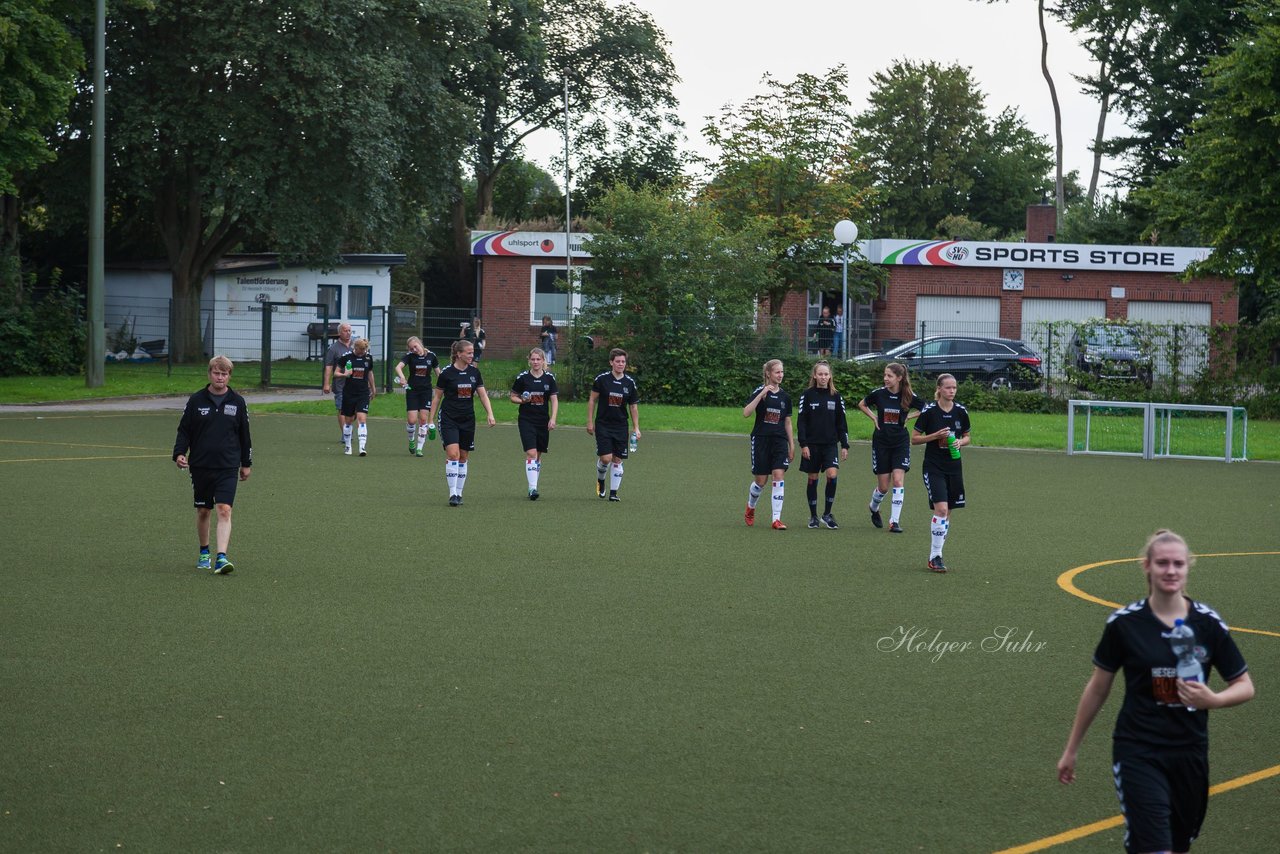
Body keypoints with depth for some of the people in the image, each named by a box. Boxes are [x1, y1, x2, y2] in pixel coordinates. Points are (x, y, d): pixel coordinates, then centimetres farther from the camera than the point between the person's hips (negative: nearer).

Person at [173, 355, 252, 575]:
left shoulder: (237, 402, 4)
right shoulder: (196, 400, 2)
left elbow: (244, 435, 12)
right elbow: (184, 430, 6)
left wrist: (246, 463, 14)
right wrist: (179, 453, -9)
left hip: (227, 467, -1)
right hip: (200, 466, 1)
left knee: (224, 511, -14)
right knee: (203, 511, 11)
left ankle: (221, 557, -21)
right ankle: (204, 553, 30)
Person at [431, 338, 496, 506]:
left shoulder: (474, 372, 4)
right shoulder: (447, 372, -7)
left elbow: (483, 395, 6)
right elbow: (437, 397, 0)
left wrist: (490, 414, -7)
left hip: (468, 420, 4)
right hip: (449, 418, -4)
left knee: (463, 457, 7)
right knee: (453, 454, -17)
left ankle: (459, 493, 16)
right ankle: (452, 494, -16)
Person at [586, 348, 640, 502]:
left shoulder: (630, 382, 1)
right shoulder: (602, 379, -6)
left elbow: (633, 406, 8)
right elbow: (592, 400, 2)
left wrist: (636, 428, 4)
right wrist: (590, 422, -1)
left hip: (621, 427, 3)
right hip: (603, 425, -3)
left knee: (617, 460, 2)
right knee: (606, 458, -12)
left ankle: (613, 492, 11)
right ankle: (600, 480, 18)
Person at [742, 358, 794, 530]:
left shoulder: (785, 396, 8)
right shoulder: (760, 391, -5)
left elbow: (788, 423, 15)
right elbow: (746, 413, -19)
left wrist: (792, 446, 12)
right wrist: (762, 394, -26)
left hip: (780, 440, 3)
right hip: (761, 440, -3)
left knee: (779, 476, -11)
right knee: (760, 480, 2)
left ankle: (777, 519, -11)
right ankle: (750, 508, 33)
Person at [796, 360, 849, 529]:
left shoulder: (836, 396, 5)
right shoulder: (807, 395, -1)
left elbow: (842, 423, 9)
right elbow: (801, 421, -2)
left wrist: (845, 445, 5)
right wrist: (803, 444, -9)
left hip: (830, 444, 1)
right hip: (812, 444, -1)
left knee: (832, 475, -16)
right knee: (813, 479, 4)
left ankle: (827, 514, -3)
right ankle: (813, 516, 16)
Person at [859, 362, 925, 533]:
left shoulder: (909, 396, -7)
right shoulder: (879, 393, -5)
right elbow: (862, 404, 13)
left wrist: (908, 417, -2)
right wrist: (874, 418, 1)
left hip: (901, 443, 0)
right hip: (881, 442, 0)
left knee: (898, 481, -13)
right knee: (883, 486, 4)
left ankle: (895, 521, -8)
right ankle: (874, 508, 36)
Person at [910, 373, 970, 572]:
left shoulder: (961, 411, 2)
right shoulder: (929, 411, -9)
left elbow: (966, 436, 14)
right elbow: (914, 439, -4)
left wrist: (960, 442, -8)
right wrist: (936, 435, -17)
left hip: (954, 467, 5)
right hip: (934, 468, -5)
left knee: (948, 513, 6)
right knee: (941, 509, -18)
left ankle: (935, 555, 18)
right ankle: (935, 557, -12)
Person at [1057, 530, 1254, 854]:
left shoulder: (1208, 622, -3)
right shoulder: (1124, 623, -6)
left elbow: (1245, 686, 4)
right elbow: (1098, 688, 5)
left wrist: (1213, 700, -18)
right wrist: (1071, 750, 10)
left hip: (1190, 753, 3)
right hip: (1138, 753, -3)